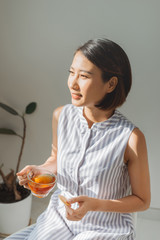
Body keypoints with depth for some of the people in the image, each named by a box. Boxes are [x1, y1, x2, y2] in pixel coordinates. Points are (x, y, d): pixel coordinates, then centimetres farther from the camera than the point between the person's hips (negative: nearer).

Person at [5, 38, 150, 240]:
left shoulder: (131, 138, -22)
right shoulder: (61, 116, -7)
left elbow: (142, 201, -9)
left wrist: (94, 204, -22)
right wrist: (39, 170, -8)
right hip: (60, 219, 4)